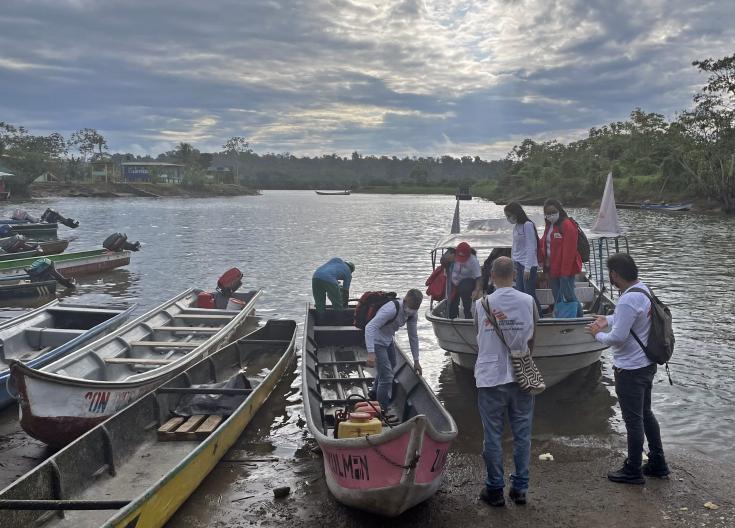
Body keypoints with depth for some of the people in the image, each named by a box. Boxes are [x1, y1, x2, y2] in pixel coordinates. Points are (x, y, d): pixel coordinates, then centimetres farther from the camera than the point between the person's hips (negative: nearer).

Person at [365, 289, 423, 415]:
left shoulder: (412, 314, -9)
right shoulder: (392, 309, -34)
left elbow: (413, 336, 4)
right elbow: (370, 327, -41)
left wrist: (416, 361, 5)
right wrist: (371, 353, -50)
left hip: (388, 340, 9)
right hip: (377, 341, -9)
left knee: (391, 367, 29)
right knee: (387, 376, -14)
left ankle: (375, 392, 55)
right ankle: (382, 412, 0)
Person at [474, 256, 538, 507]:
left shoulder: (481, 304, -8)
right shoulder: (528, 301, -4)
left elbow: (480, 338, 5)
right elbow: (531, 341, 5)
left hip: (490, 378, -1)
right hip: (521, 377, 2)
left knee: (493, 436, 9)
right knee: (522, 435, 13)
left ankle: (495, 490, 18)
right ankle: (520, 488, 21)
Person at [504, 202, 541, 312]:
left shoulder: (527, 225, -13)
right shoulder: (515, 226, 11)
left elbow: (531, 247, -15)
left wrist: (527, 268, -17)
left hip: (528, 265, -8)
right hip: (518, 265, 8)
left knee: (530, 295, -7)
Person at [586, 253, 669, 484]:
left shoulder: (628, 300, -27)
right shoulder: (644, 288, 3)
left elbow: (618, 337, -26)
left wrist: (598, 334, -9)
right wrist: (608, 319, 10)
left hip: (630, 370, -10)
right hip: (646, 364, 10)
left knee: (633, 420, 4)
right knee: (646, 414, 22)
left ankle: (633, 471, 17)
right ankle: (658, 463, 33)